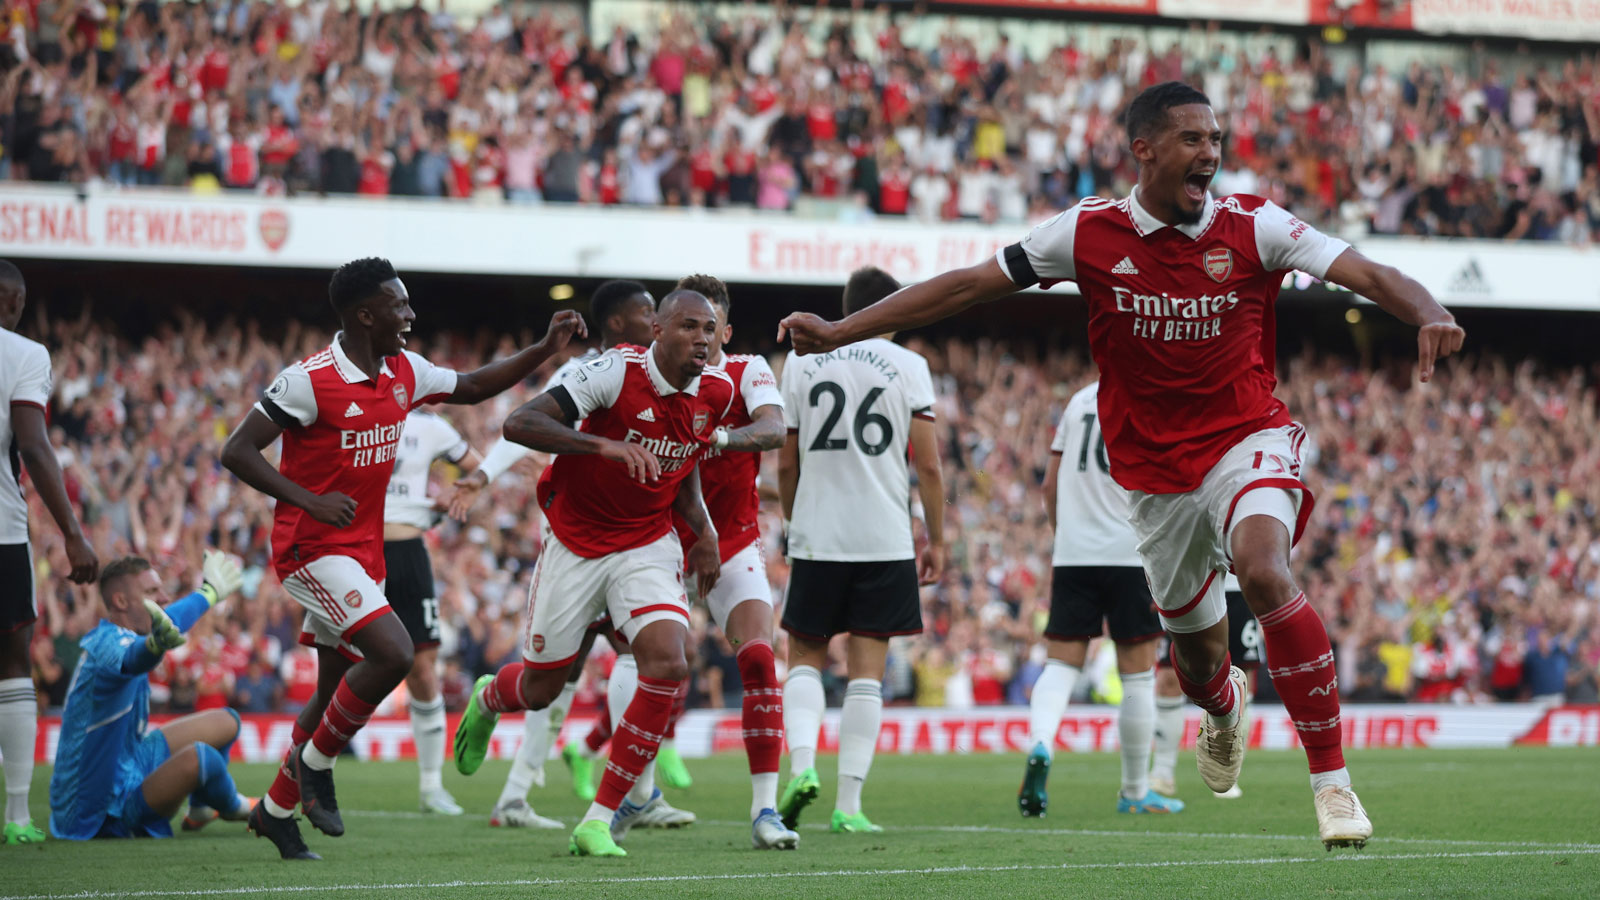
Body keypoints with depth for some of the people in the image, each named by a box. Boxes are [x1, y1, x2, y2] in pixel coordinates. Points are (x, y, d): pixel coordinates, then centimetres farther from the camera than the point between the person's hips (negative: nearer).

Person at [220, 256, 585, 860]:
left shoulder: (404, 373, 6)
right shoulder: (310, 380, -17)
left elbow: (473, 387, 23)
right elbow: (236, 452, -16)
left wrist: (546, 350, 12)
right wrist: (310, 501, -24)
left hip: (362, 553, 8)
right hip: (313, 549, -8)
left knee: (338, 688, 13)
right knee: (393, 653, -23)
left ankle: (276, 809, 27)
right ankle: (315, 762, -4)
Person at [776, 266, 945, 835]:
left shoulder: (802, 362, 5)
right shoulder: (907, 366, 0)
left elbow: (786, 464, 9)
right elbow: (928, 466, -2)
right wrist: (936, 540, 7)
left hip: (816, 536, 1)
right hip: (885, 541, -1)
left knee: (806, 658, 15)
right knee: (867, 669, 2)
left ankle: (801, 765, -9)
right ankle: (848, 804, -1)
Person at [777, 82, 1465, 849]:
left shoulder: (1253, 226, -8)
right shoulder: (1090, 233, -5)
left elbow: (1366, 274, -14)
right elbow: (967, 286, -1)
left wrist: (1428, 315, -36)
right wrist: (837, 332, -4)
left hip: (1247, 440, -2)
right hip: (1155, 470, 3)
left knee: (1264, 571, -31)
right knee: (1194, 637, 13)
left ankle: (1331, 781, -25)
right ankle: (1224, 710, 55)